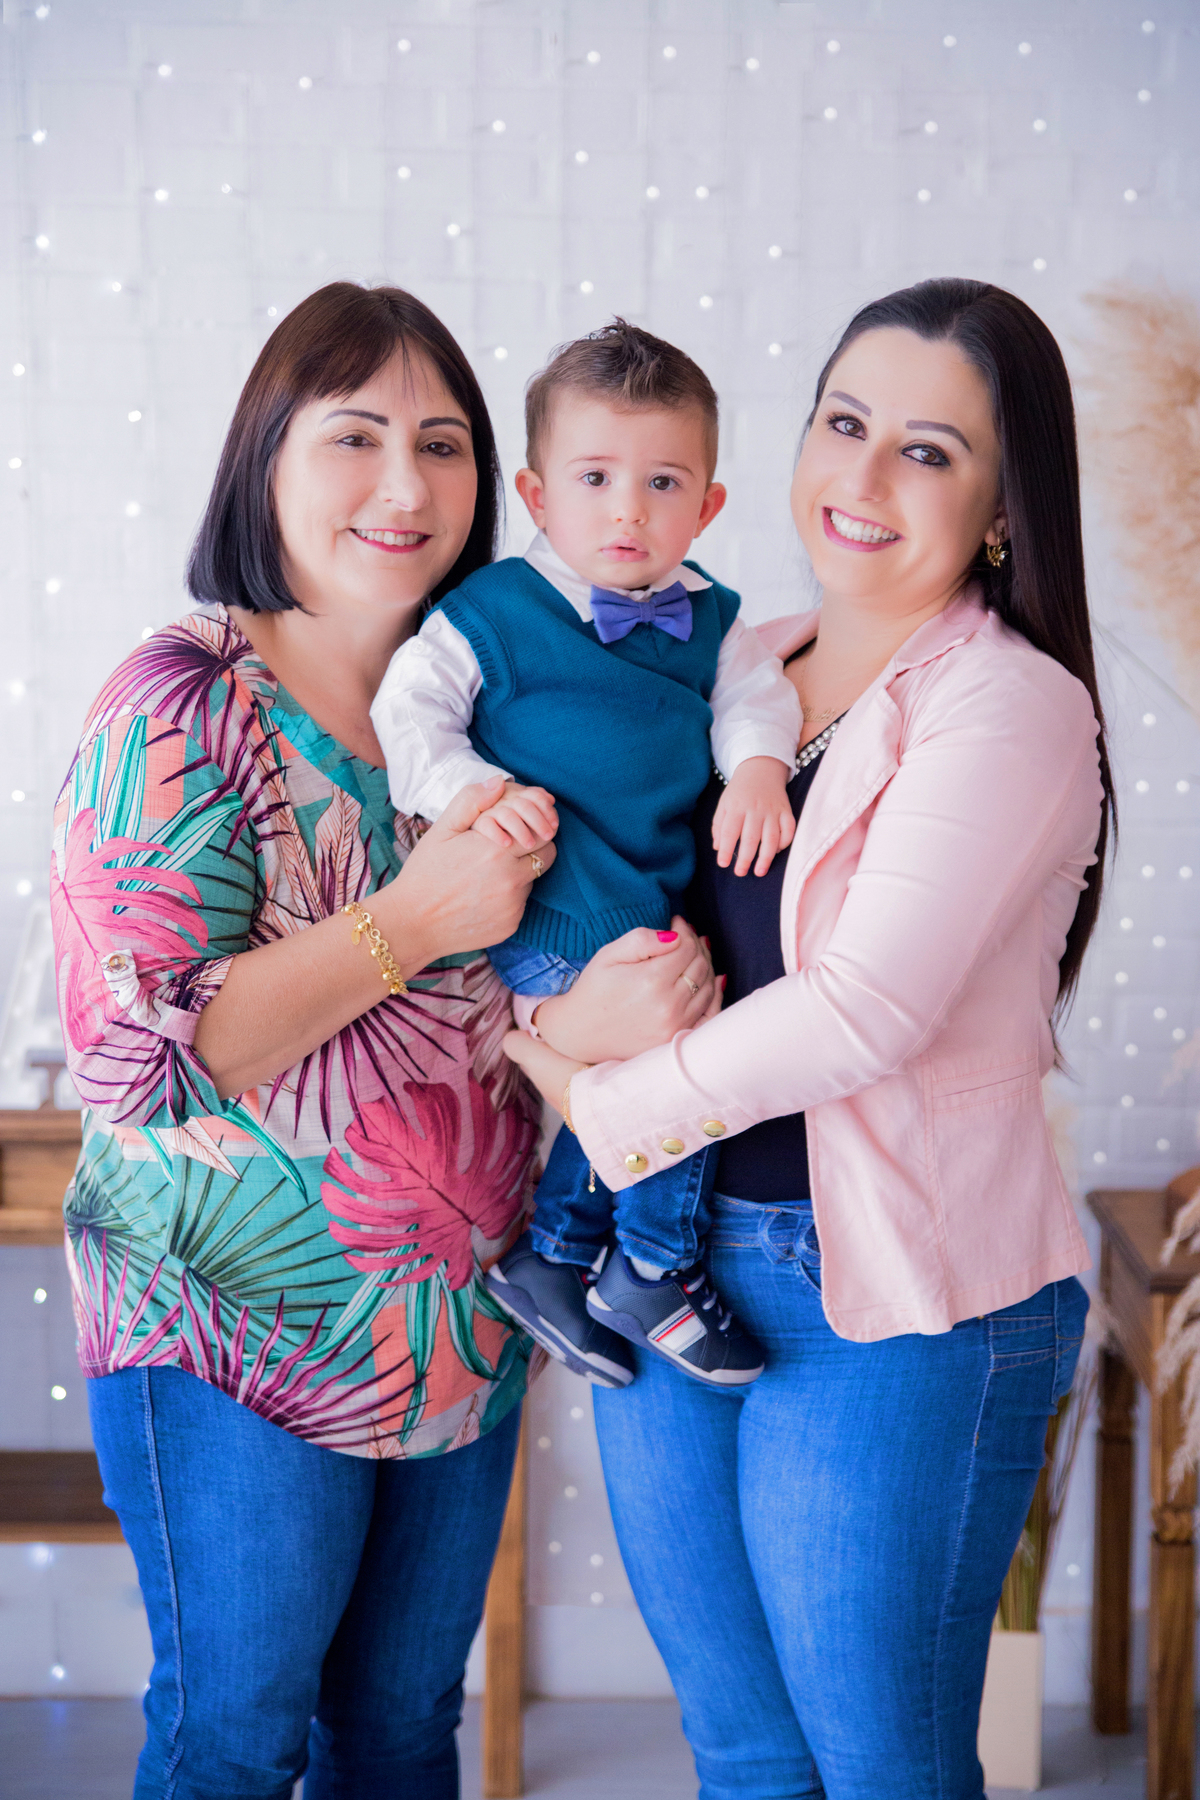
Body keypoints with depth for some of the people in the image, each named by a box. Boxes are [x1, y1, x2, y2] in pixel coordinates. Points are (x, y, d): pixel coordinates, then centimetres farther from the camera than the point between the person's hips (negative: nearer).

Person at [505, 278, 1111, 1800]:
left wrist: (602, 1101, -12)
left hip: (897, 1304, -6)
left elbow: (867, 1007, -20)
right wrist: (565, 1010, -3)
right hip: (671, 1264, 6)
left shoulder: (1013, 706, -12)